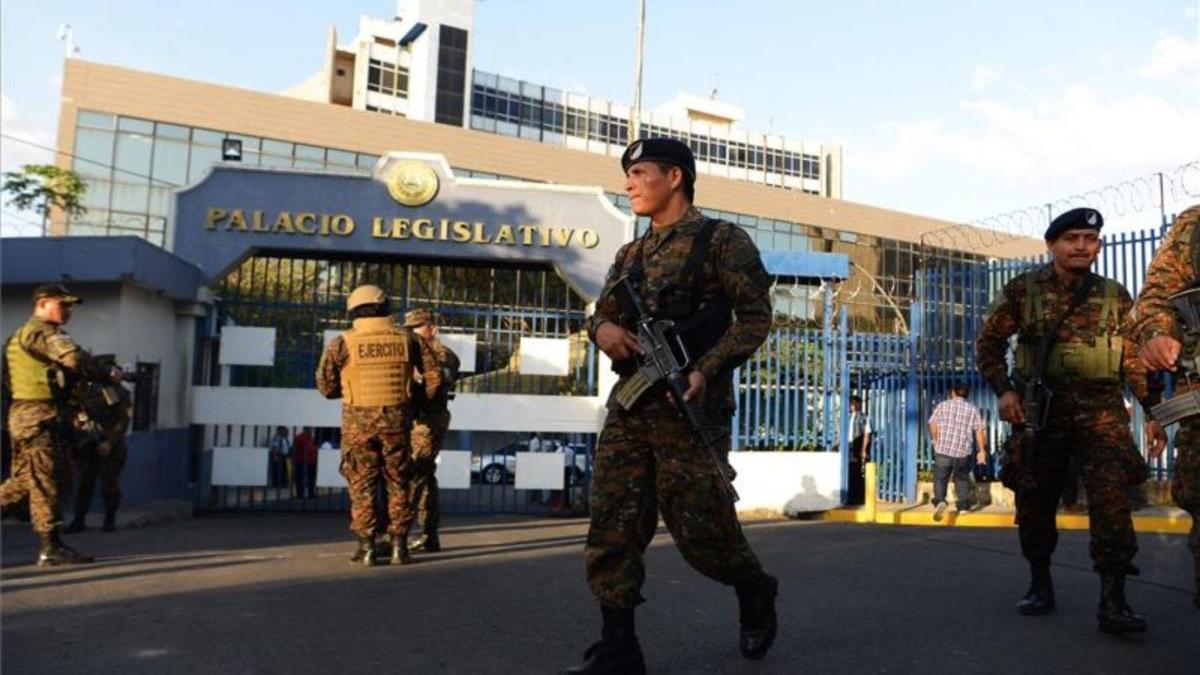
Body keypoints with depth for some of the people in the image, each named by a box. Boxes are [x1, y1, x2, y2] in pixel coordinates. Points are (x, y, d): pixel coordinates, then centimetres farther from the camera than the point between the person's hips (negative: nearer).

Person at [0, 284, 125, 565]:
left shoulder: (24, 335, 22)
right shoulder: (43, 332, -10)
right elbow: (75, 359, -26)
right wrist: (109, 373, -14)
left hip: (26, 415, 10)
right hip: (40, 417, -10)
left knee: (23, 481, 16)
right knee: (47, 484, -6)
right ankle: (52, 548, -3)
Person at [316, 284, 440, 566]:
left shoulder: (342, 344, -4)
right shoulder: (407, 338, 2)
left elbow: (326, 386, 2)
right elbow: (434, 376, 3)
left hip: (359, 422, -1)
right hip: (396, 420, 2)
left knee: (363, 485, 7)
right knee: (398, 483, 12)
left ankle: (366, 548, 6)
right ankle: (399, 546, 10)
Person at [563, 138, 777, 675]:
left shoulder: (722, 240, 0)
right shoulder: (630, 255, 18)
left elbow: (755, 316, -5)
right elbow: (601, 312, 18)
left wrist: (707, 370, -19)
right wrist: (603, 328, -8)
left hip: (689, 403, -6)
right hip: (629, 404, 6)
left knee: (698, 526, 1)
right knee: (611, 525, -1)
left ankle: (755, 591, 31)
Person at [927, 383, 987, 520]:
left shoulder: (942, 406, 5)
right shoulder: (972, 410, 7)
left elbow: (933, 425, -2)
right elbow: (979, 431, 1)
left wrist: (935, 440, 13)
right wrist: (982, 451, 6)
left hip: (943, 450, -1)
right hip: (963, 452, 2)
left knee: (940, 478, 2)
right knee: (962, 479, 20)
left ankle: (940, 501, -20)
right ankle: (964, 506, 22)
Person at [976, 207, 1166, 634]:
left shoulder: (1116, 296, 9)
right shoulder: (1022, 290, 3)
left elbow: (1135, 358, 12)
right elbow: (989, 343, 5)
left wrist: (1152, 410, 8)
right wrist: (1004, 390, -7)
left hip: (1101, 407, 0)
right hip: (1039, 407, 0)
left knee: (1111, 498, -13)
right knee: (1034, 499, 6)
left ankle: (1113, 602, -8)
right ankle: (1040, 585, 23)